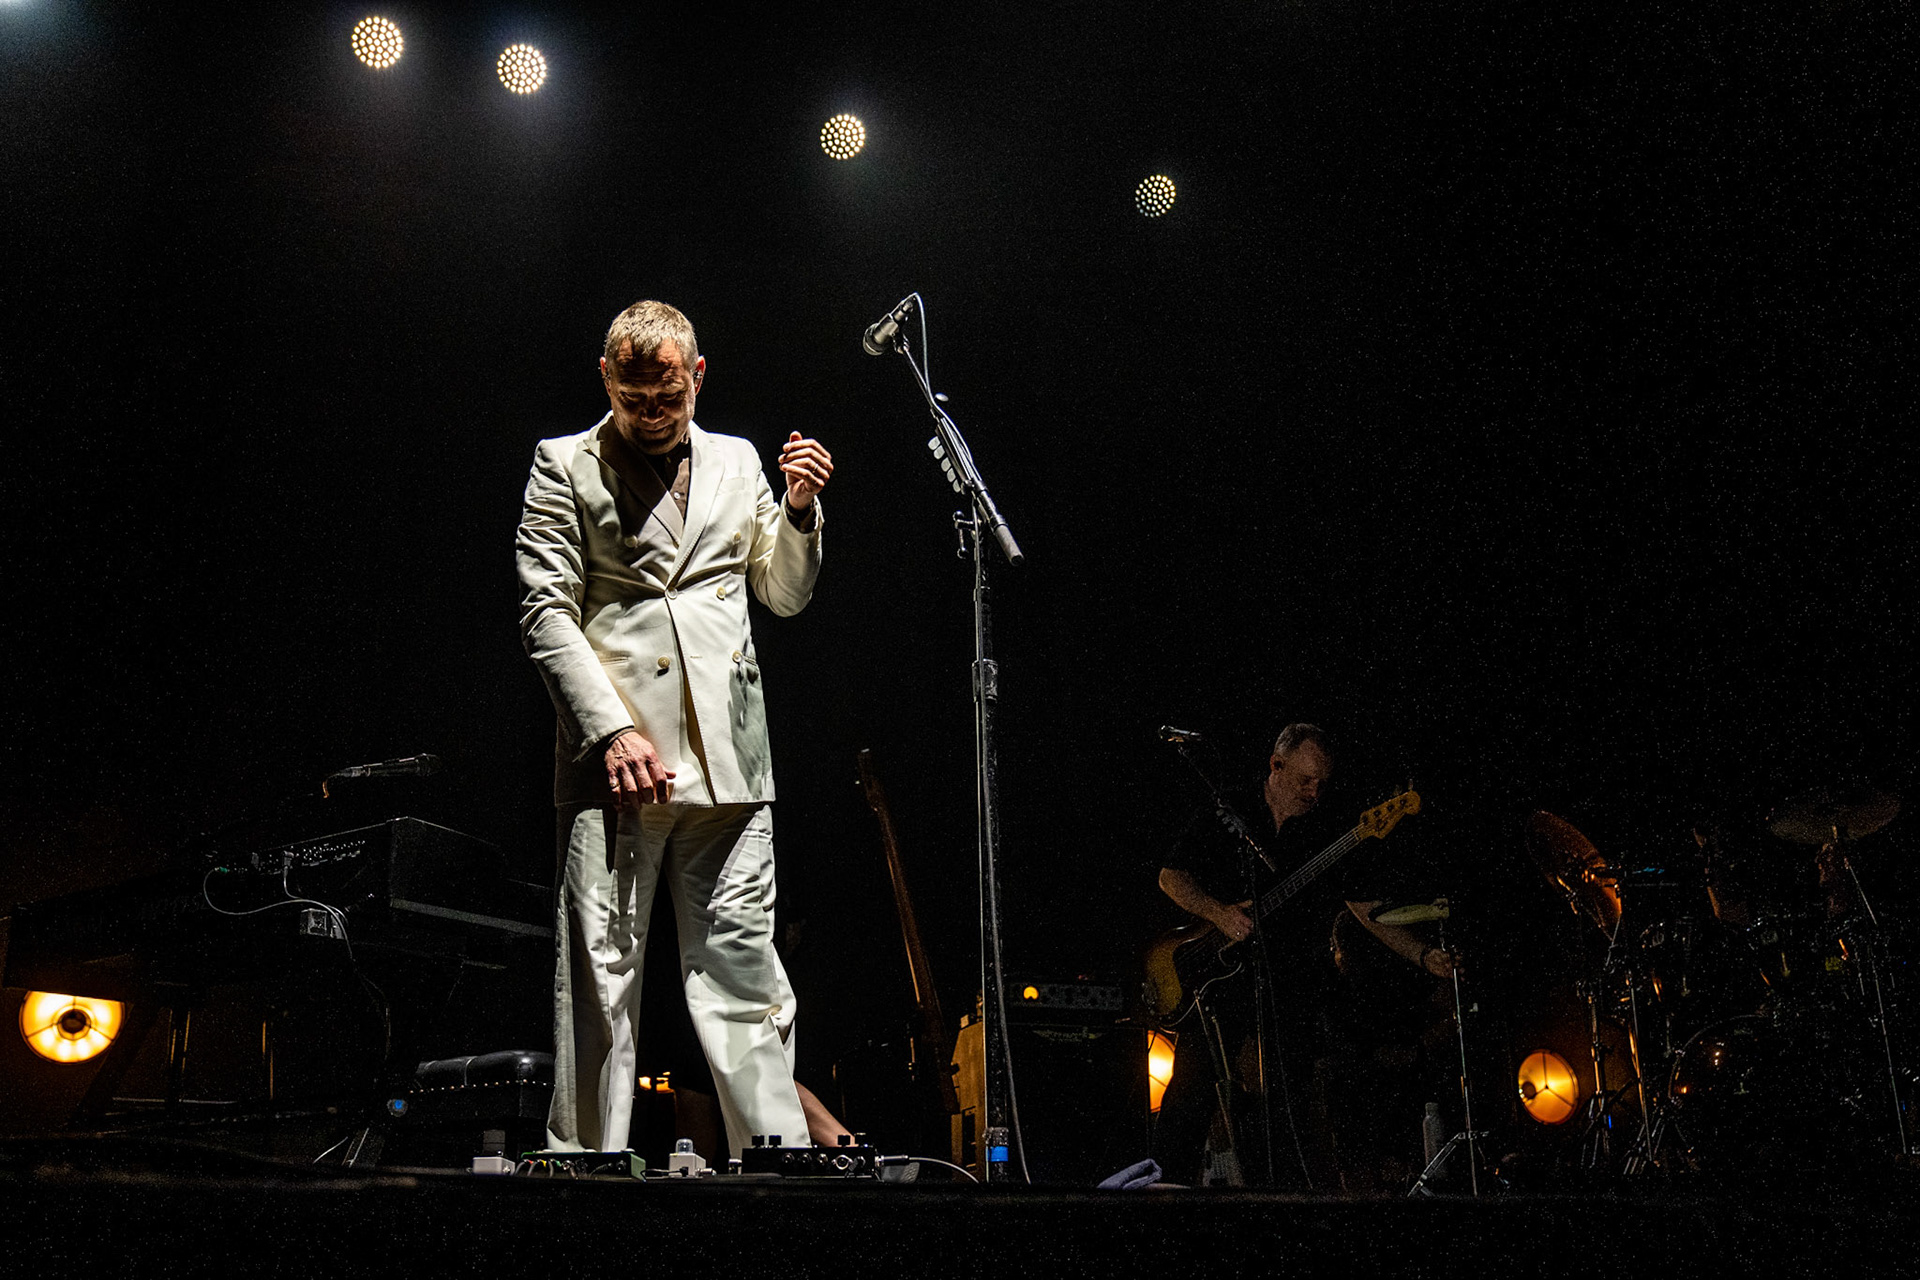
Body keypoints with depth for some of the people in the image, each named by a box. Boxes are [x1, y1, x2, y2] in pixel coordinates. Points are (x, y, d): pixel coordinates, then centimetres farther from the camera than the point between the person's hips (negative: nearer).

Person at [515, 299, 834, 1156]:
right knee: (599, 977, 1)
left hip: (728, 760, 3)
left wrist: (799, 510, 1)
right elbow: (546, 613, 0)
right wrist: (611, 730, -11)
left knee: (742, 970, 2)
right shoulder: (565, 466, 7)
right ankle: (586, 1158, 11)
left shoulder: (736, 462, 18)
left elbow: (785, 596, 20)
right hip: (612, 756, -2)